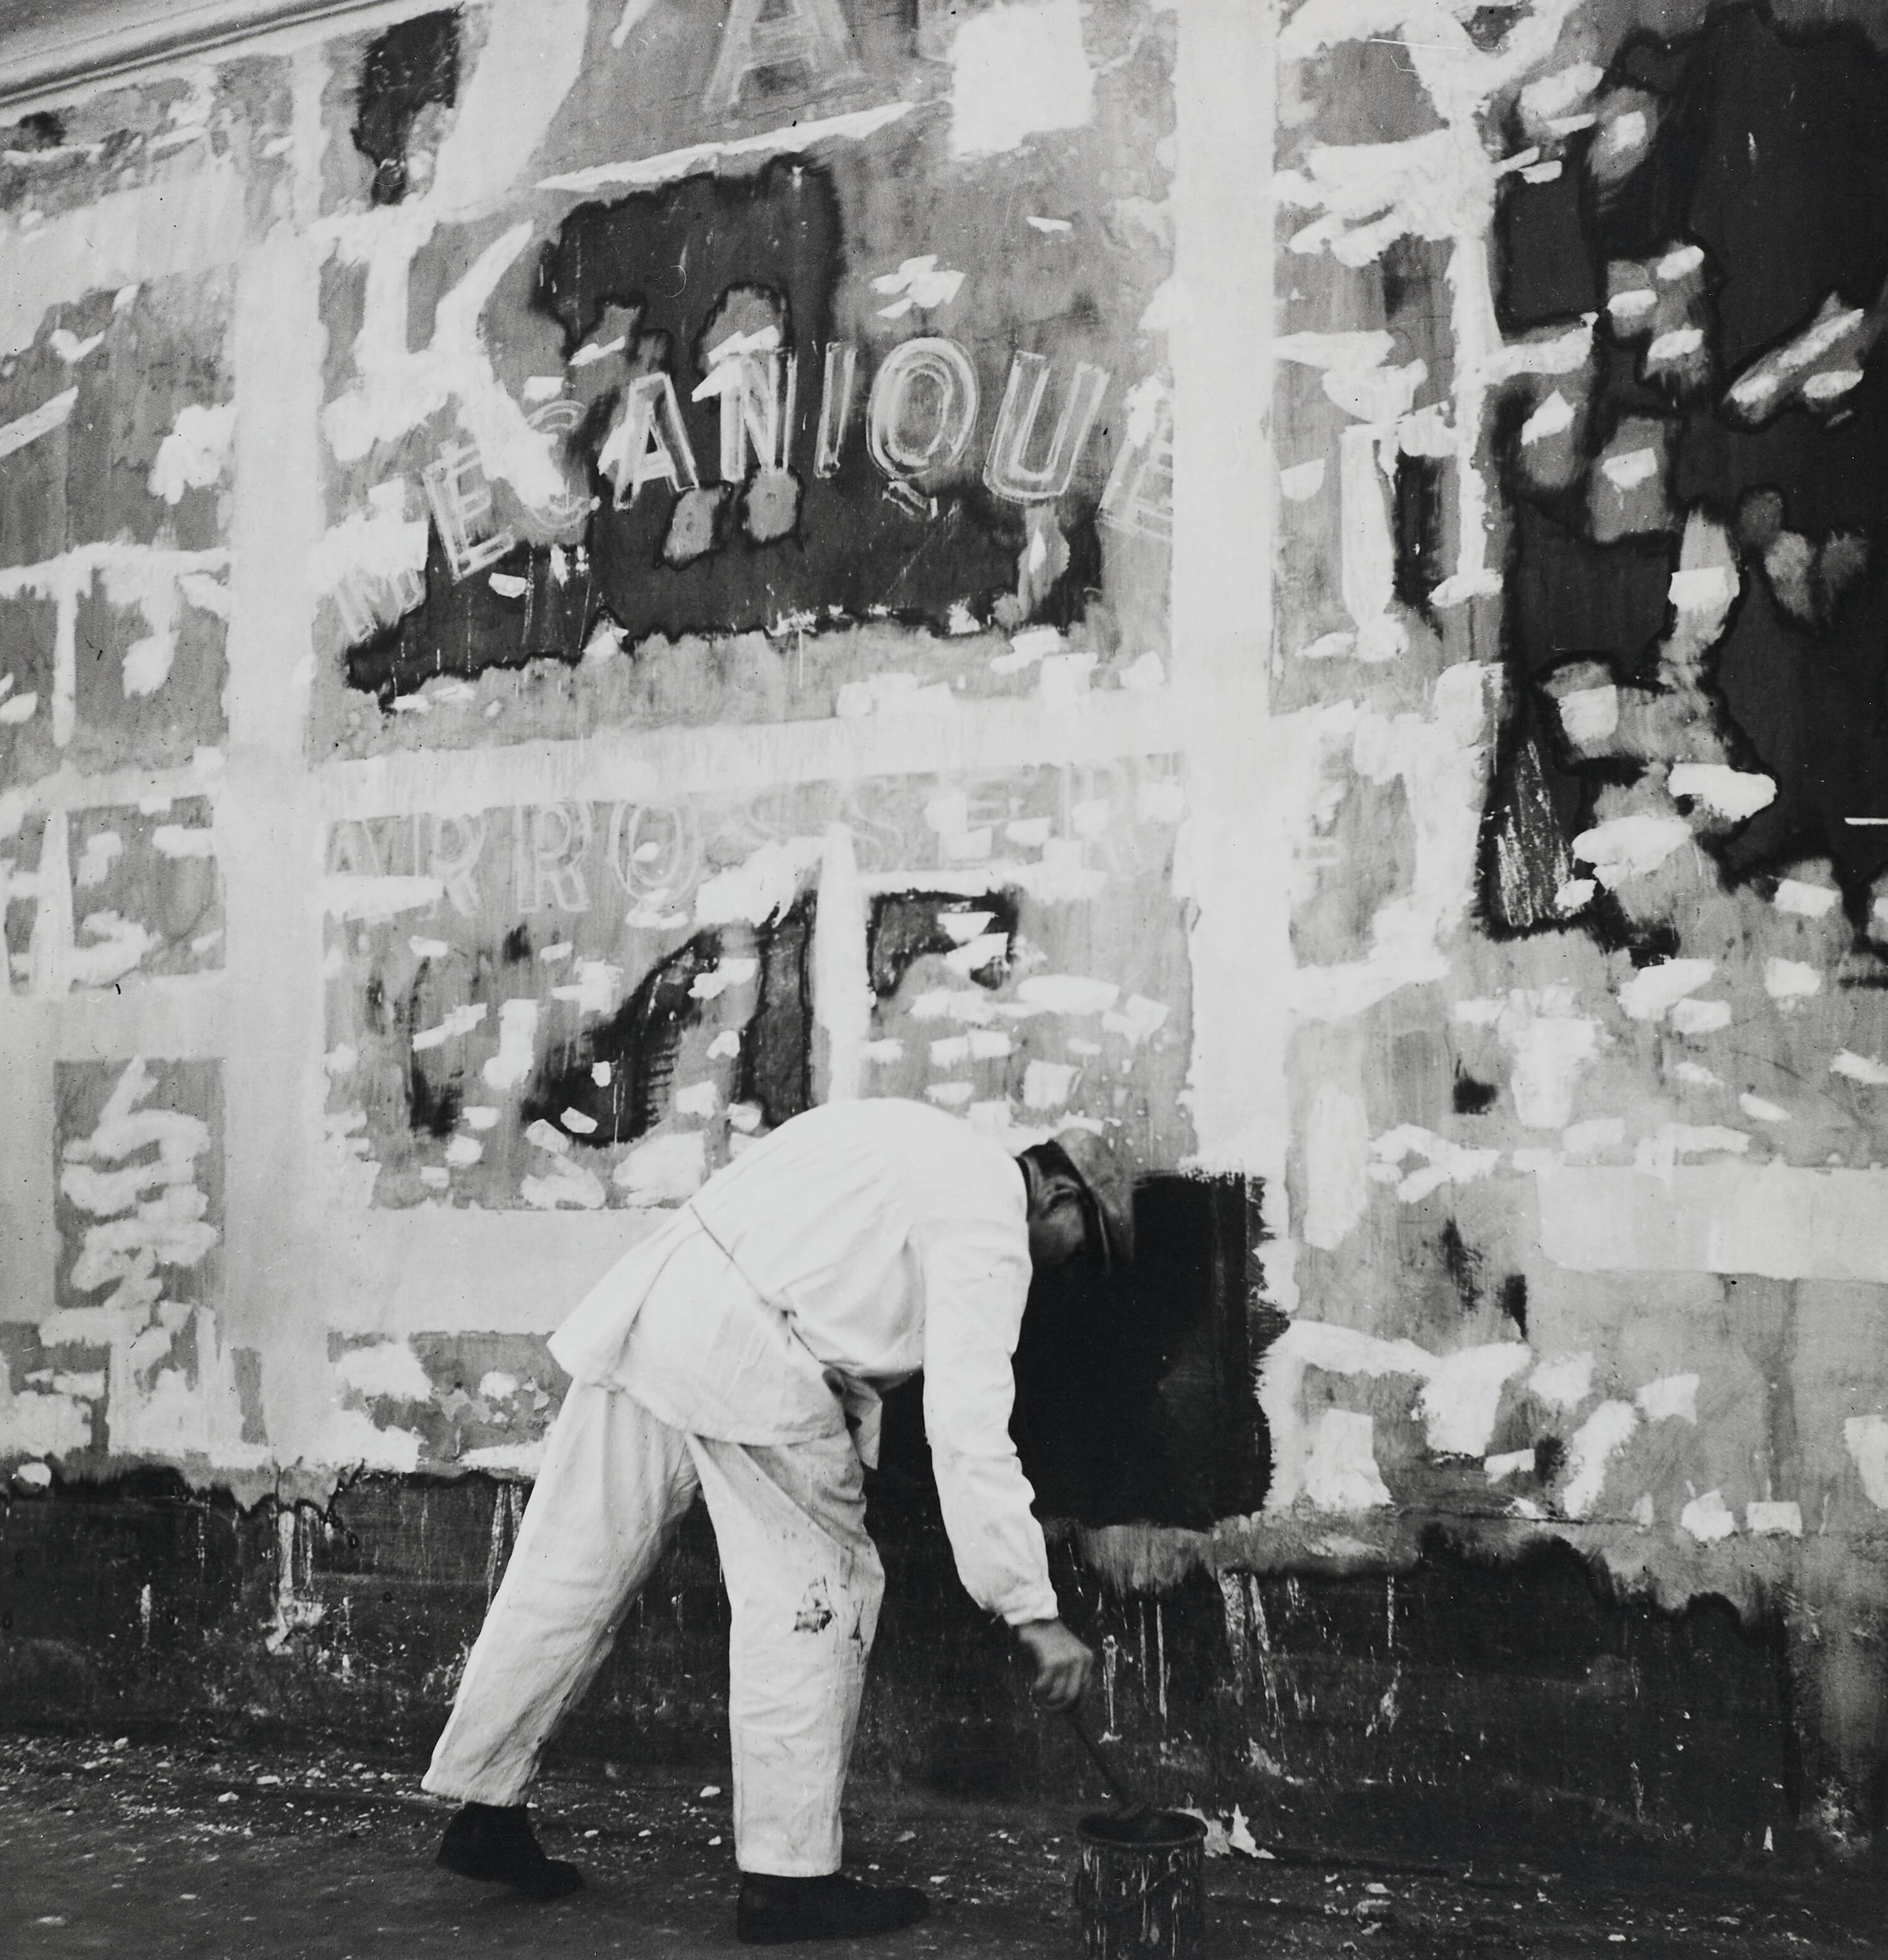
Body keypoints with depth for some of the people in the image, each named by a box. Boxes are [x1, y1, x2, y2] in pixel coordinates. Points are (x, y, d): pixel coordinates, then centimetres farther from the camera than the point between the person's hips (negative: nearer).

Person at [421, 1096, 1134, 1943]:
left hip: (646, 1303, 9)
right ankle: (786, 1877, 8)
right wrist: (1034, 1614, -12)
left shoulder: (923, 1147, 24)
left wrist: (856, 1439, 26)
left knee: (573, 1568, 14)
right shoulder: (989, 1225, -4)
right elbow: (969, 1428, -13)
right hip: (741, 1351, -9)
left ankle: (484, 1814, 24)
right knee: (815, 1590, 2)